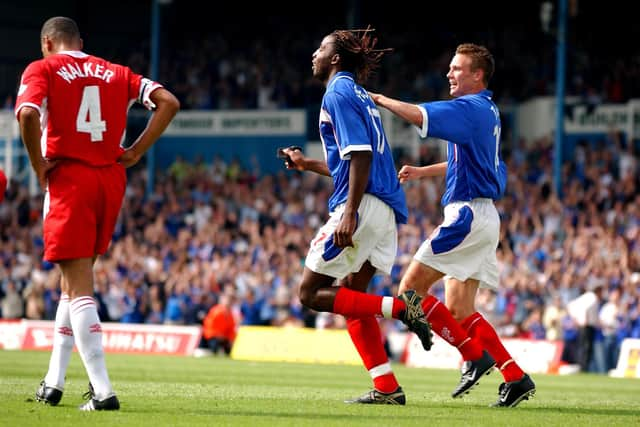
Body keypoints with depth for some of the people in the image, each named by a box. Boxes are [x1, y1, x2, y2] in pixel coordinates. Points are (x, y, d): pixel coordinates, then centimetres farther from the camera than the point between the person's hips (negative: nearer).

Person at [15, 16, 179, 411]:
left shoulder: (42, 69, 1)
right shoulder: (116, 73, 15)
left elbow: (27, 114, -18)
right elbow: (169, 102, 5)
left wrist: (39, 166, -7)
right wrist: (136, 152, 5)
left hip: (68, 180, -5)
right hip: (111, 180, 5)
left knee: (79, 286, -5)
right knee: (76, 278, 19)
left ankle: (103, 391, -15)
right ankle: (54, 382, 21)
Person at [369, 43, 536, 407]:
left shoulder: (471, 108, -12)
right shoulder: (487, 111, 19)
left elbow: (418, 115, -25)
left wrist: (382, 100, -10)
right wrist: (422, 172, 30)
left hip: (468, 213, -10)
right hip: (484, 216, 10)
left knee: (411, 288, -9)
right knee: (458, 309, 8)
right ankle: (516, 378, 2)